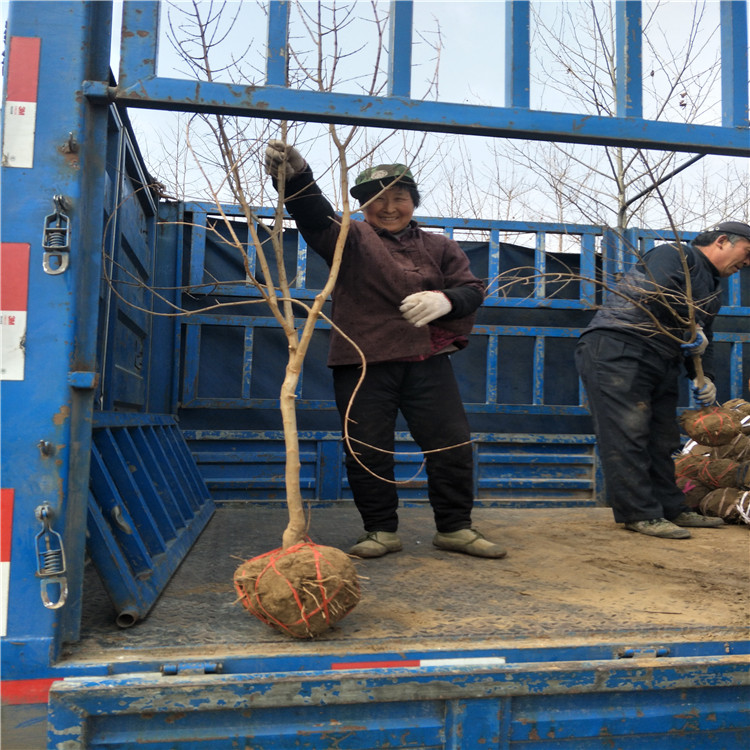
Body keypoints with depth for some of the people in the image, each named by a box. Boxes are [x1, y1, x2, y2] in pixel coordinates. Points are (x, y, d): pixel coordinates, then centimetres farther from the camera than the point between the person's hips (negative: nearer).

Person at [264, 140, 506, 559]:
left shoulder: (438, 247, 14)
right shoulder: (351, 239, 5)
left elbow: (473, 289, 10)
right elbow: (316, 216, -14)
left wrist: (445, 300, -13)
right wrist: (296, 178, -34)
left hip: (427, 363, 2)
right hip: (363, 364, -2)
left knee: (452, 444, 2)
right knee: (368, 451, 2)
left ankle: (456, 528, 18)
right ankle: (382, 531, 19)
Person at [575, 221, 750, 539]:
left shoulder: (712, 289, 28)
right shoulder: (676, 254, -1)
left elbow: (704, 340, 24)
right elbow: (658, 292, -22)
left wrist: (703, 377, 6)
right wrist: (690, 330, -11)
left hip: (661, 364, 10)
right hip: (616, 349, -10)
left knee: (662, 438, 11)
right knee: (626, 433, -12)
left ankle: (670, 509, 20)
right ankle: (639, 513, -10)